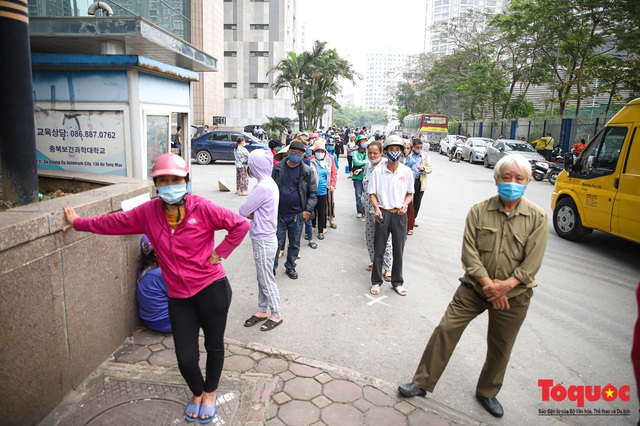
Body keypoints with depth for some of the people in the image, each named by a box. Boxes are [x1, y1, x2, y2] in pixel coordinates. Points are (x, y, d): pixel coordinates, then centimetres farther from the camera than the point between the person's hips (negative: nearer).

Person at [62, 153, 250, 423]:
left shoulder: (201, 207, -13)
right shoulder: (148, 212, 0)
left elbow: (241, 224, -13)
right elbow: (114, 222, 14)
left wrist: (220, 253, -12)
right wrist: (78, 223, 23)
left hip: (212, 289, -3)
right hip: (179, 296, 3)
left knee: (214, 345, 16)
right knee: (186, 359, 4)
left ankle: (210, 393, 45)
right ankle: (197, 393, 39)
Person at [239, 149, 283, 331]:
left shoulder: (263, 187, -25)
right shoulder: (270, 183, 6)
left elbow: (243, 211, -19)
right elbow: (250, 210, 11)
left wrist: (249, 212, 0)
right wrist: (252, 213, -8)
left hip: (263, 241, -9)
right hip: (265, 238, 9)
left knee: (267, 280, 6)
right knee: (262, 278, 19)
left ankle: (277, 315, 21)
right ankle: (262, 310, 32)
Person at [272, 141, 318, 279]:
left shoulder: (307, 171, -3)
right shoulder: (278, 168, 1)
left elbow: (313, 192, 1)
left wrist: (308, 210, -7)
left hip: (297, 215, 0)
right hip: (279, 213, 0)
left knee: (295, 243, 13)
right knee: (276, 242, 7)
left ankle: (290, 266, 32)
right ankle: (272, 267, 23)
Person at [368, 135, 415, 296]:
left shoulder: (407, 171, -1)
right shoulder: (378, 171, -3)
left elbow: (410, 193, 8)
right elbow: (372, 193, 2)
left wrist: (405, 204, -11)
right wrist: (376, 208, -15)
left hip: (400, 215, 1)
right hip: (383, 214, -1)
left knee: (398, 250, 10)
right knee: (378, 250, 7)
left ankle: (397, 282, 26)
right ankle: (376, 281, 23)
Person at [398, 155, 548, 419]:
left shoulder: (537, 218, -8)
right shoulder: (479, 211, -7)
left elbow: (532, 263, -11)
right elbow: (469, 252, -10)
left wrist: (504, 286, -20)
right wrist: (488, 284, -19)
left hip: (513, 295, 0)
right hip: (475, 287, 0)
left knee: (500, 348, 15)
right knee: (445, 330, -3)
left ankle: (487, 393, 40)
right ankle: (423, 382, 14)